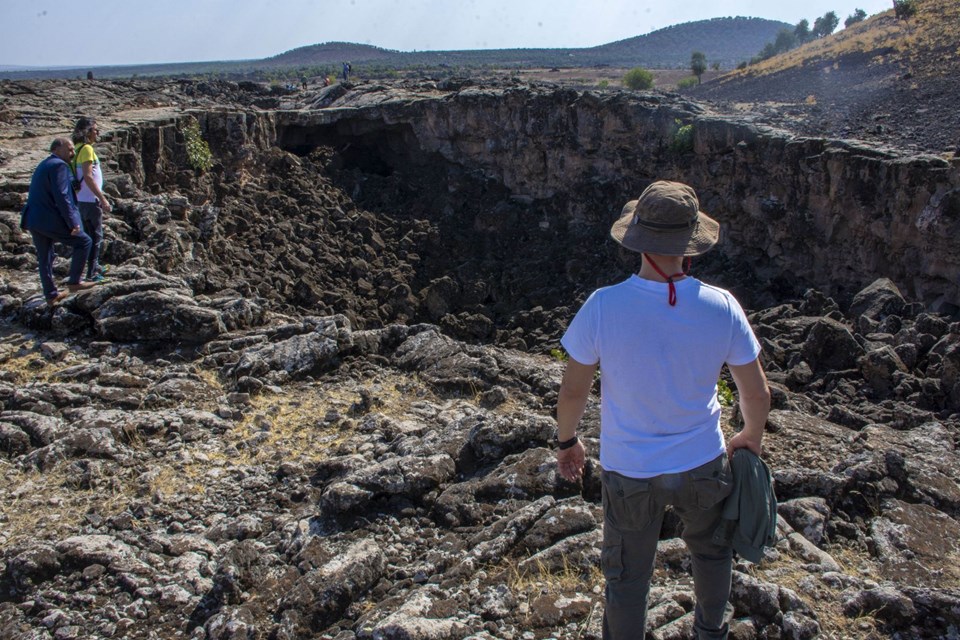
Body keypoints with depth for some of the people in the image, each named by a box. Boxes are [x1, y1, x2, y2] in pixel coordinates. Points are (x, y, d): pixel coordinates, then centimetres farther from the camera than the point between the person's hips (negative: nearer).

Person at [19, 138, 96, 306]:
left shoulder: (43, 165, 19)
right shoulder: (59, 166, -12)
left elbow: (38, 195, 21)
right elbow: (61, 197, -20)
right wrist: (72, 222, -19)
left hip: (34, 219, 10)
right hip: (51, 221, -10)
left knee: (45, 258, 15)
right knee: (84, 242, 3)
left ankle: (51, 295, 22)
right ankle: (74, 282, 5)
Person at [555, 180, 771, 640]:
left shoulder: (603, 307, -23)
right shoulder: (722, 308, -18)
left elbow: (572, 391, -13)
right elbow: (757, 393, -6)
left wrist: (566, 441, 7)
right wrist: (751, 436, 15)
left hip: (628, 469, -2)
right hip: (702, 464, 2)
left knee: (627, 577, 19)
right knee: (711, 549, 31)